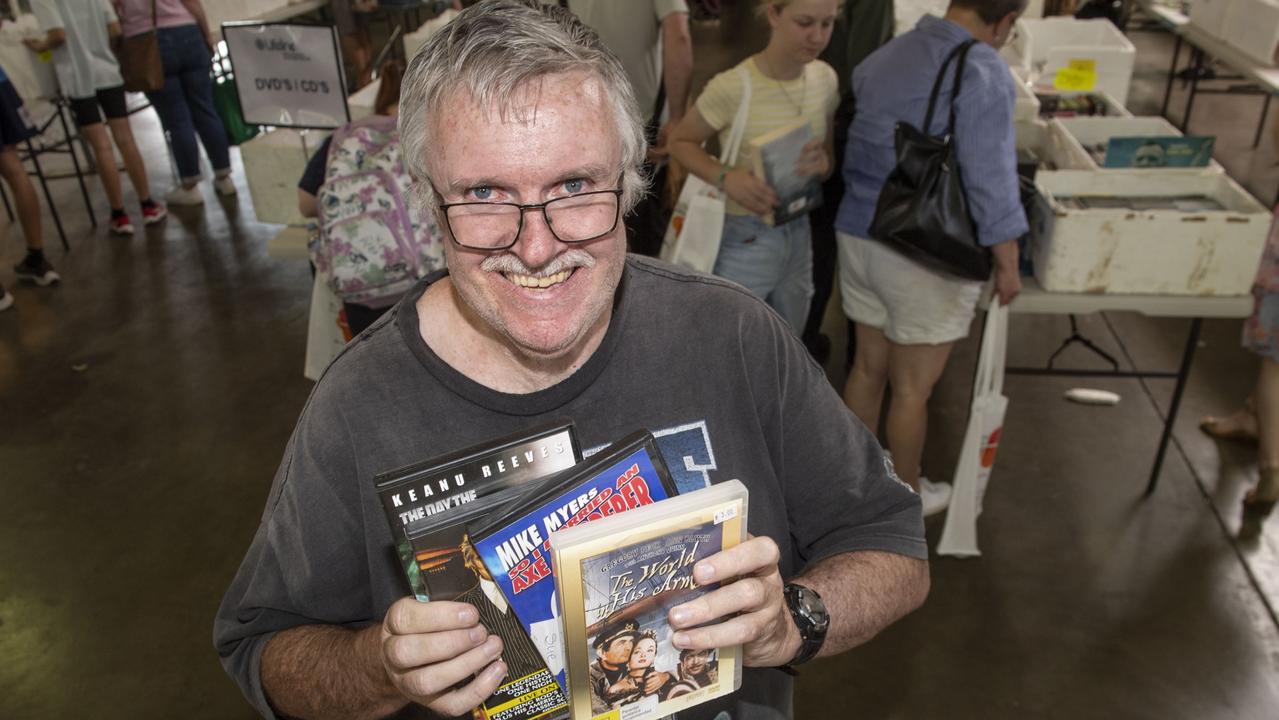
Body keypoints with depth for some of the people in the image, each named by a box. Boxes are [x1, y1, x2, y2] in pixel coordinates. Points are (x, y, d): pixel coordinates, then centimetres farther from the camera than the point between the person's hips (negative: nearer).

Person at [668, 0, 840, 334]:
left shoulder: (825, 78, -3)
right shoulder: (732, 87, -21)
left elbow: (829, 155, 9)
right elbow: (681, 142, -7)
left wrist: (823, 163, -16)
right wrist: (725, 177, -26)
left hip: (798, 235, 6)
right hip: (743, 240, -6)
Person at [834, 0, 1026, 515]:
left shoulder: (885, 55, 9)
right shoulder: (982, 72, -16)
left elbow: (854, 147, 16)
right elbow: (989, 175, -19)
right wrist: (1007, 261, -10)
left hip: (858, 234, 7)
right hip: (926, 254, -7)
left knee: (868, 366, 20)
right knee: (912, 387, 10)